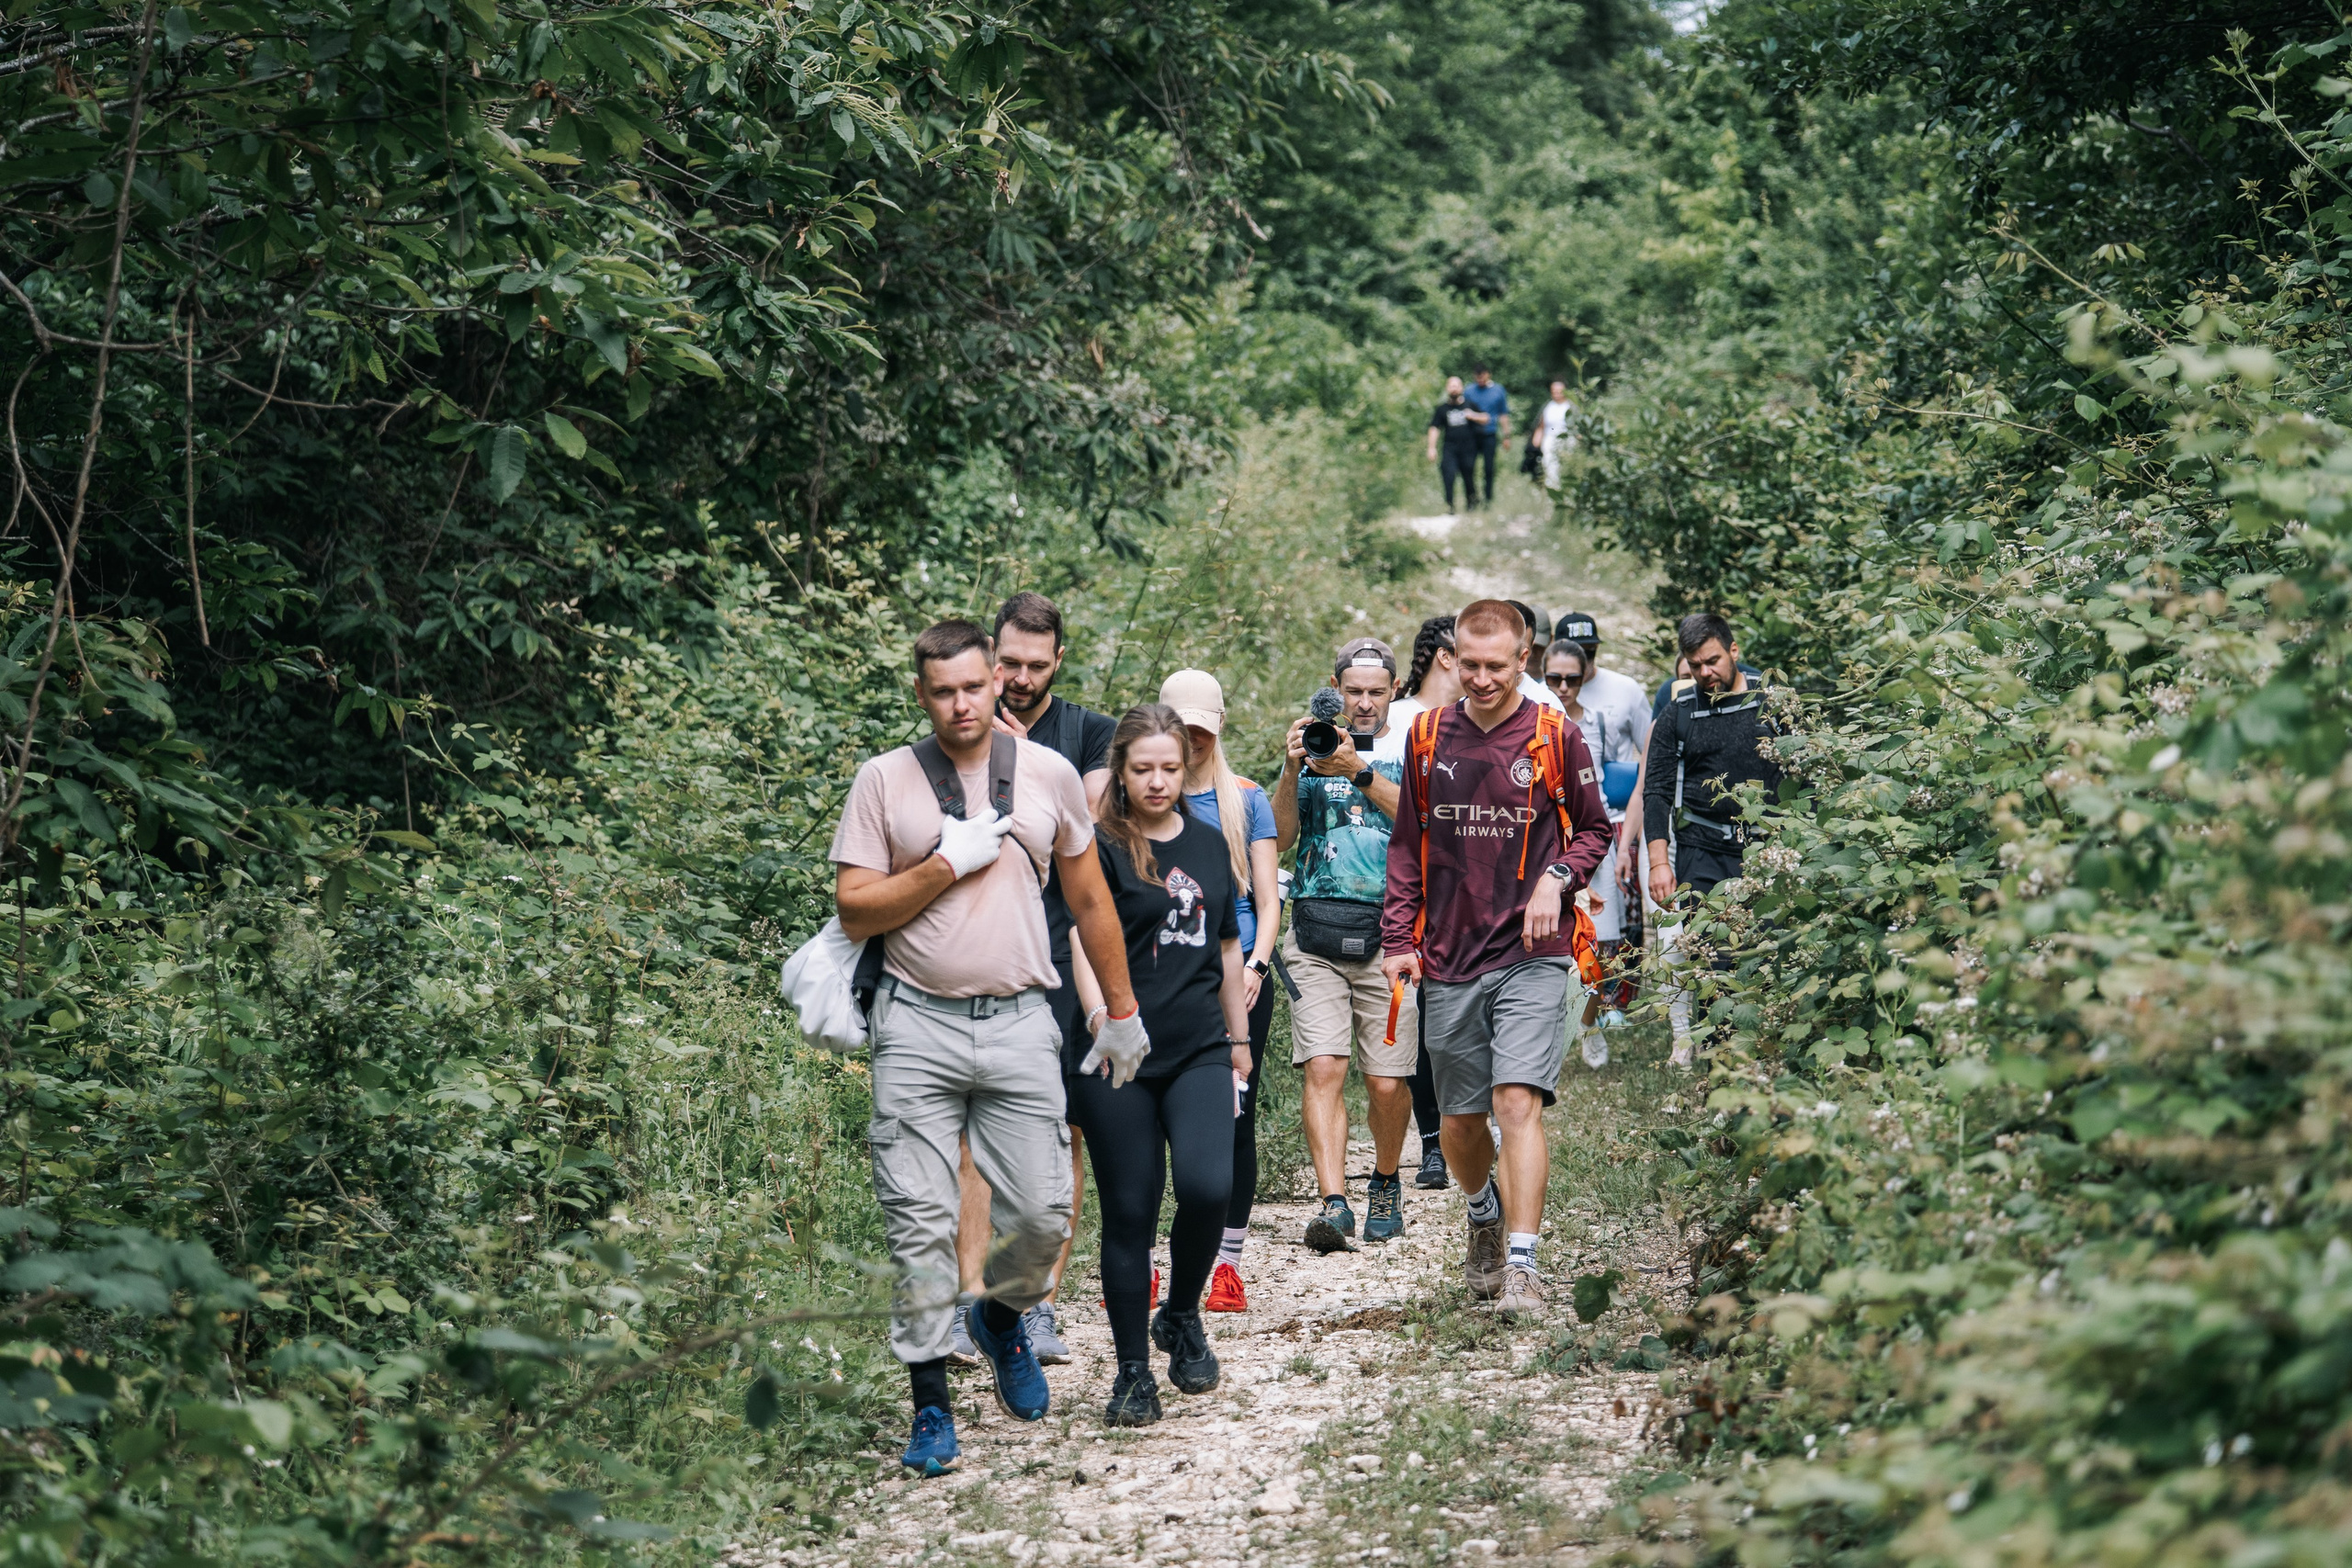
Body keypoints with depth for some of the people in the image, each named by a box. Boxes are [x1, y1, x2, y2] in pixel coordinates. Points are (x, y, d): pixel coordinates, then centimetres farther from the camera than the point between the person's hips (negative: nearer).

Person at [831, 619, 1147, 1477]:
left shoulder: (1049, 775, 8)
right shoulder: (883, 781, 2)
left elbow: (1090, 901, 17)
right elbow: (855, 913, -1)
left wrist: (1121, 1011, 19)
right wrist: (946, 866, -10)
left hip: (1020, 1022, 2)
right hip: (918, 1026, -1)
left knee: (1043, 1213, -1)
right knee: (920, 1221, -3)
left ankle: (1001, 1313, 32)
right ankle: (931, 1403, 8)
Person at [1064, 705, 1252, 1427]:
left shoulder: (1209, 844, 13)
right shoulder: (1101, 847, -3)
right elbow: (1085, 943, -16)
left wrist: (1239, 1039, 24)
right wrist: (1102, 1017, -33)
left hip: (1199, 1048, 3)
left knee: (1208, 1185, -17)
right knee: (1129, 1210, 0)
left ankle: (1181, 1316, 11)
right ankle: (1133, 1371, 13)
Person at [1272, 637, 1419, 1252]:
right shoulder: (1314, 745, 13)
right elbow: (1280, 836, 6)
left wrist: (1359, 771, -19)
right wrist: (1291, 770, -10)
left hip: (1388, 931, -1)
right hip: (1316, 931, 1)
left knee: (1386, 1081, 0)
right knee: (1322, 1068, -12)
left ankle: (1385, 1184, 25)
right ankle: (1333, 1202, -14)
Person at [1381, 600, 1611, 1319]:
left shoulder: (1554, 736, -1)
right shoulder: (1427, 736, 8)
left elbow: (1594, 829, 9)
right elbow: (1407, 846, 14)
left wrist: (1557, 877, -11)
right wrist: (1398, 941, 7)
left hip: (1531, 954, -3)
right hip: (1448, 958, 3)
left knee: (1518, 1101, -17)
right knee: (1459, 1120, 11)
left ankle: (1521, 1266, -16)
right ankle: (1485, 1218, 41)